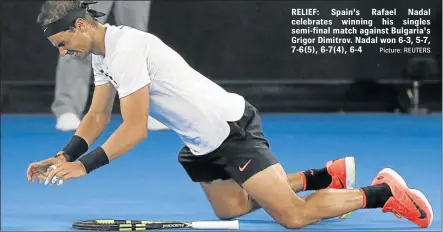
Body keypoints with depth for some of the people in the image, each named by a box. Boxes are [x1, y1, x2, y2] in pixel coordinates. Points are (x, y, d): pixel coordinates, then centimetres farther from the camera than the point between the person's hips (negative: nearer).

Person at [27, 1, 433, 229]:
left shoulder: (125, 48, -23)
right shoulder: (102, 52, 8)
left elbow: (134, 130, -24)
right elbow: (97, 116, 15)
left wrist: (84, 166, -22)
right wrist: (63, 158, 2)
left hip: (231, 129, -10)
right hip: (202, 142, 10)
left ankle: (383, 192, -2)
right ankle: (326, 176, 24)